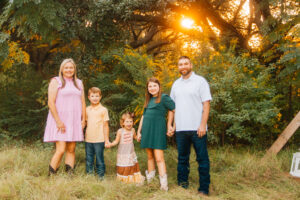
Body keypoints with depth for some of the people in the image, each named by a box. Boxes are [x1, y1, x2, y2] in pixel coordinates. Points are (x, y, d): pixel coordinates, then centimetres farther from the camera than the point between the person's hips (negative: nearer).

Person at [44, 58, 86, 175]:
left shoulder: (79, 83, 17)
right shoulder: (56, 81, 0)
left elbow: (83, 102, 17)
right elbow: (51, 102, -9)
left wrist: (83, 119, 5)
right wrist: (58, 121, -16)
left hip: (74, 122, 5)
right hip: (59, 121, -5)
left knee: (71, 150, 4)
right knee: (61, 150, -14)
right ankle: (51, 176, -5)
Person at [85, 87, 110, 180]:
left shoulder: (103, 110, -2)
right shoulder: (87, 109, 9)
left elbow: (105, 126, -1)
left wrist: (106, 140, -2)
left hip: (99, 140, -4)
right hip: (88, 140, 4)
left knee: (99, 159, 2)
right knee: (88, 159, 11)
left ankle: (101, 175, 13)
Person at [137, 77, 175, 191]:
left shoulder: (164, 98, -3)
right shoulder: (148, 100, 17)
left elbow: (174, 110, -7)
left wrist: (169, 124, -4)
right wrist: (139, 131, 18)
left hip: (158, 130, -6)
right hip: (147, 130, 6)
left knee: (159, 158, -11)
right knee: (150, 157, 11)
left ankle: (164, 185, -11)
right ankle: (149, 180, 19)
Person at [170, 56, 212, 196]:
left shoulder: (200, 81, -1)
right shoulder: (176, 84, 14)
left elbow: (206, 104, -6)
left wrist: (203, 125, -14)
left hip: (197, 128, -4)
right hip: (181, 128, 5)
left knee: (202, 159, 0)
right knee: (182, 159, 12)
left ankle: (204, 189, 7)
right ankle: (182, 185, 22)